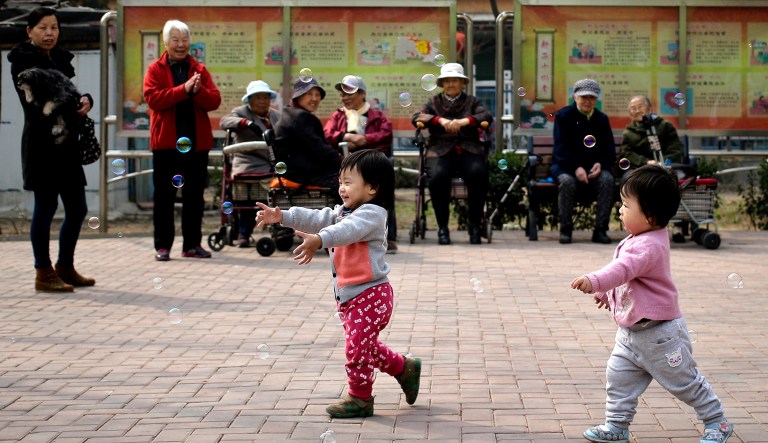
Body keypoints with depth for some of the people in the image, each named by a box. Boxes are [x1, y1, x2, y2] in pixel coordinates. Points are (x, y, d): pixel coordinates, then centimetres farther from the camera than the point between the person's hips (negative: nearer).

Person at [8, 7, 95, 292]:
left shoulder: (60, 59, 15)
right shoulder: (23, 61, -6)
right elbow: (33, 102, -16)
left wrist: (84, 101, -10)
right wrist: (71, 106, -27)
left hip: (66, 142, 8)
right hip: (41, 142, -8)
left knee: (77, 208, 10)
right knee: (45, 207, -3)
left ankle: (65, 268, 23)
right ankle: (43, 274, 7)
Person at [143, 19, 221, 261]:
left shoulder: (200, 69, 11)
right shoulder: (155, 70, 3)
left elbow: (214, 101, 2)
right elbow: (153, 98, -13)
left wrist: (199, 91, -19)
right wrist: (184, 89, -21)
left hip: (197, 141, 3)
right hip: (166, 142, -3)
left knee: (195, 196, 7)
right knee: (164, 196, 1)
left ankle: (192, 244, 15)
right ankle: (162, 245, 7)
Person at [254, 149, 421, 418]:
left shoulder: (371, 214, -16)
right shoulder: (344, 212, 16)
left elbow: (348, 230, -35)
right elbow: (318, 218, 7)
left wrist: (319, 239, -53)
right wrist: (283, 217, -6)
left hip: (370, 295, -10)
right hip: (350, 297, 10)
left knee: (357, 348, -5)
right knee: (366, 347, 19)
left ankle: (360, 398, 7)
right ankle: (405, 369, 35)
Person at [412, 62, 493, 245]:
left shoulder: (472, 102, 21)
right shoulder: (434, 102, 22)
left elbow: (487, 116, 2)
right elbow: (416, 118, 4)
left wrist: (465, 121, -17)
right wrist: (440, 120, -13)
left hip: (468, 150, 0)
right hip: (441, 151, 0)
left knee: (478, 175, -31)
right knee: (437, 176, -33)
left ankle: (475, 226, -19)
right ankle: (442, 227, -23)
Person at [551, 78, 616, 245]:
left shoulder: (602, 119, 13)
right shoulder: (564, 116, 1)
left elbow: (609, 150, 10)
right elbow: (561, 148, -8)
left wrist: (600, 164, -13)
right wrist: (576, 168, -23)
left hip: (594, 167, 3)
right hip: (566, 165, -3)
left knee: (608, 180, -29)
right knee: (567, 181, -36)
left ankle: (600, 230, -24)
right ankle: (565, 229, -25)